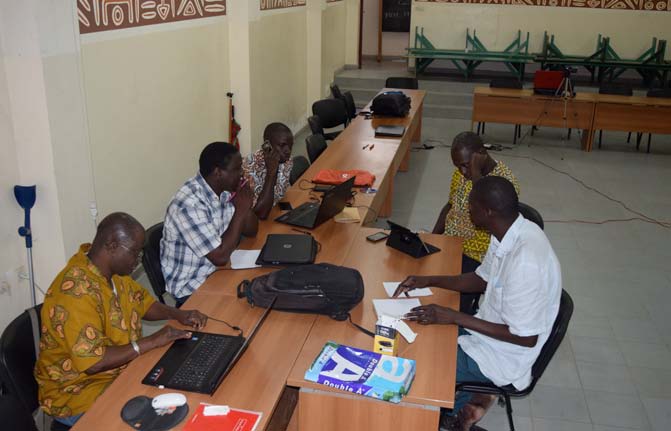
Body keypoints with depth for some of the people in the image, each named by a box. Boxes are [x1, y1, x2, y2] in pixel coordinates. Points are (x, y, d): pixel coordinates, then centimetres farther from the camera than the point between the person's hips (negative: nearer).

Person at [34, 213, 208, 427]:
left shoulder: (112, 269, -2)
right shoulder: (76, 292, -28)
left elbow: (142, 302, 15)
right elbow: (93, 363, -30)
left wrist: (178, 314, -3)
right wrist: (151, 342, -25)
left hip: (122, 369, 8)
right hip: (79, 394, -8)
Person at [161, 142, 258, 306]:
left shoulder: (224, 190, -3)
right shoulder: (190, 204, -28)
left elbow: (250, 231, 5)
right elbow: (220, 256, -28)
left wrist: (245, 206, -14)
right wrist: (240, 211, -22)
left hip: (219, 271, 8)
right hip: (192, 288, -8)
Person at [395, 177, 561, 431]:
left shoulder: (525, 262, -34)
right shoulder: (511, 232, -7)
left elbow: (526, 338, -26)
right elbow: (483, 280, 10)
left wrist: (454, 317, -24)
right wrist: (429, 281, -1)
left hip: (501, 359, -8)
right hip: (487, 330, 8)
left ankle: (460, 406, 17)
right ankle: (468, 399, 19)